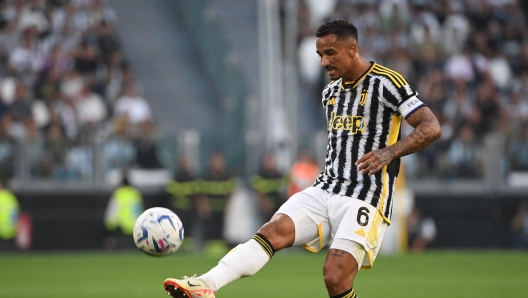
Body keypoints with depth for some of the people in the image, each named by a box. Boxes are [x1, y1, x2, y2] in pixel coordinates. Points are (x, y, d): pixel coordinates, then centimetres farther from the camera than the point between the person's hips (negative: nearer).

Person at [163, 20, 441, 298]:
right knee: (273, 231, -17)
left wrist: (389, 152, -27)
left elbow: (431, 128, -14)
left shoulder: (386, 83, -8)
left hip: (364, 200, -6)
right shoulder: (331, 91, 16)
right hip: (325, 190, 6)